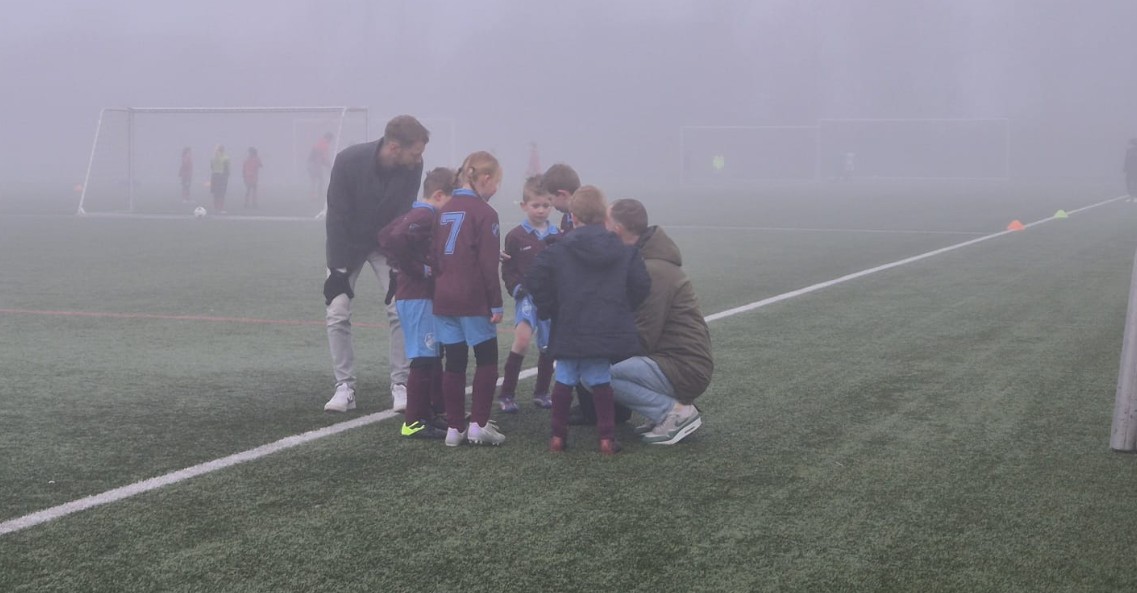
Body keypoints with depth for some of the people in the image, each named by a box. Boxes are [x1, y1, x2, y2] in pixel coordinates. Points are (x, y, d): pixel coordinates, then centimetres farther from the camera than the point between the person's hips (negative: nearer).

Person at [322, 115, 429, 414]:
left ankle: (400, 385, 1)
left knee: (400, 310, -8)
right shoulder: (348, 161, -29)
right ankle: (345, 387, 2)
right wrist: (338, 269, -20)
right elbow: (337, 217, -22)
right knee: (337, 313, -6)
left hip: (386, 244, 2)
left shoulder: (413, 167, -22)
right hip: (348, 245, -1)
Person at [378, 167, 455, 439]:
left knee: (431, 357, 16)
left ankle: (427, 415, 22)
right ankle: (414, 422, -3)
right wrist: (419, 269, -21)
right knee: (423, 360, -7)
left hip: (410, 295, 10)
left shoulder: (415, 214, 14)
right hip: (419, 297, -10)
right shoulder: (427, 216, -16)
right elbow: (396, 239, -31)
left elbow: (385, 236, 21)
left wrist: (405, 265, 15)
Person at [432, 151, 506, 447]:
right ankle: (479, 424, 1)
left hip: (443, 298, 6)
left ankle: (454, 428, 10)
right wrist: (496, 303, -9)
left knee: (454, 364, 8)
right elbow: (488, 265, -12)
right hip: (473, 300, -6)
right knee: (487, 360, 6)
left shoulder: (446, 210, 12)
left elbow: (435, 255, 14)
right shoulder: (484, 213, -9)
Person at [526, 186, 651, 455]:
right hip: (609, 329, 1)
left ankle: (558, 436, 14)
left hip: (569, 330, -1)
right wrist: (622, 309, 15)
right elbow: (641, 285, 0)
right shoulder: (625, 251, 1)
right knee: (601, 382, 7)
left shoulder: (558, 251, -3)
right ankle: (607, 438, 5)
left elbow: (535, 281, -8)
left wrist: (549, 309, 6)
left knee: (564, 381, 10)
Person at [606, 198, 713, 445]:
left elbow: (642, 339, -19)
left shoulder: (653, 272, -18)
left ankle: (675, 412, -13)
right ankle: (668, 409, 9)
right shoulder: (645, 260, 13)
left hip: (684, 369, -10)